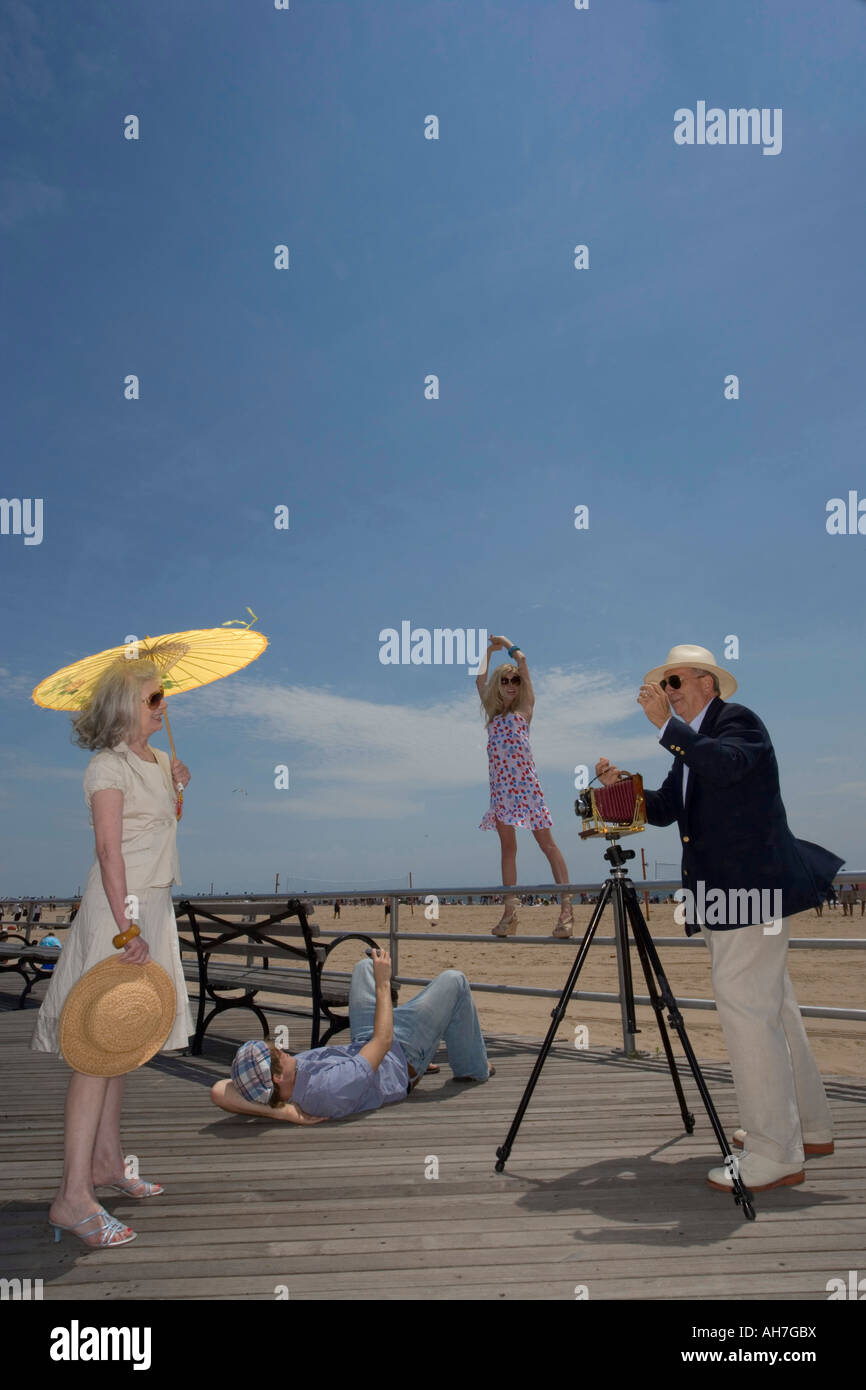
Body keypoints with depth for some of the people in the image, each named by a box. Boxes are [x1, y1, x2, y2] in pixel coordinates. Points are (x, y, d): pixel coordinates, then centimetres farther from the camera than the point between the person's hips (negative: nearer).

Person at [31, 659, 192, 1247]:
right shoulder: (108, 766, -11)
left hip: (152, 907, 9)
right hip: (117, 911, -8)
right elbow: (110, 851, -19)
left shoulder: (160, 759, 14)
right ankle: (73, 1195, -7)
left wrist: (179, 786, 9)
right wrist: (127, 928, -24)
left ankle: (106, 1160, 26)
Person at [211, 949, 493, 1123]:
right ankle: (473, 1069, 25)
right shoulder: (330, 1089, -48)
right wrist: (383, 983, -27)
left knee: (364, 966, 21)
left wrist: (278, 1112, -46)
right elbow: (383, 1042, -38)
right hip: (403, 1056, -7)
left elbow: (219, 1090, -40)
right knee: (454, 981, -1)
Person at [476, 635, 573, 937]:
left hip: (525, 782, -5)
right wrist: (488, 651, 36)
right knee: (507, 847, 5)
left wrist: (506, 643, 20)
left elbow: (521, 660, 4)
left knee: (546, 843, -7)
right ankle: (510, 912, 7)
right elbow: (480, 679, 28)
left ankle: (567, 907, -9)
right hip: (500, 786, 5)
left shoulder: (525, 707, 6)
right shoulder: (493, 712, 18)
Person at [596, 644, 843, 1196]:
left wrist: (666, 725, -28)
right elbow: (664, 809, 19)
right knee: (773, 1006, 16)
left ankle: (776, 1154, -4)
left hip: (752, 889, -10)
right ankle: (810, 1127, 28)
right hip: (727, 892, 10)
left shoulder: (738, 720, -8)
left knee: (746, 1006, -11)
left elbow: (725, 763, -30)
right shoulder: (691, 742, 19)